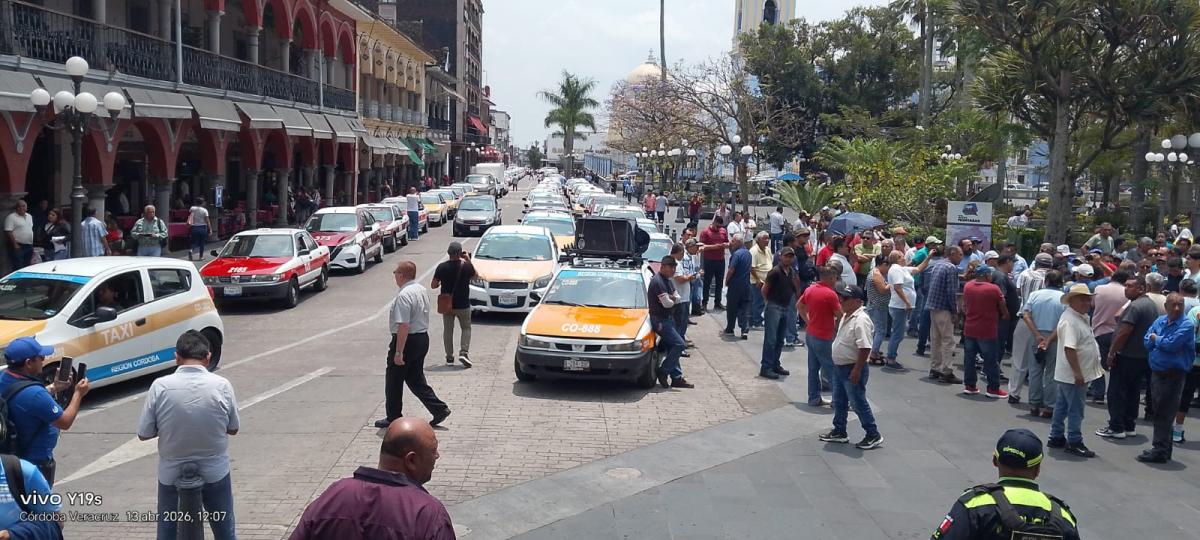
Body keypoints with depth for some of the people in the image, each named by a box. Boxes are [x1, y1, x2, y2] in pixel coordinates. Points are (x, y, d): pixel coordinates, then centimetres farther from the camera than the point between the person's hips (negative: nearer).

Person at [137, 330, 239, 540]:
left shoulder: (160, 386, -14)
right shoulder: (222, 385, -12)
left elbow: (144, 434, -7)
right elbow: (233, 428, 0)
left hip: (172, 475, 0)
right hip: (215, 473, 0)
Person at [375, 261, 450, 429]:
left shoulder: (404, 295, -22)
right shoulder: (421, 290, 8)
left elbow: (403, 325, -27)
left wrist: (398, 352, -25)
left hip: (407, 340, -9)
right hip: (423, 338, 9)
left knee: (394, 381, 8)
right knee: (416, 379, 17)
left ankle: (393, 418, 18)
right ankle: (439, 409, 9)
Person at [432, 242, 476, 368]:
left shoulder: (442, 267, -9)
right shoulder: (466, 266, -12)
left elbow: (433, 285, -4)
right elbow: (474, 276, 9)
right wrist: (468, 260, 12)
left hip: (446, 304, 1)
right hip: (463, 304, -1)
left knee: (447, 330, 13)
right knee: (466, 328, 13)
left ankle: (449, 356, 16)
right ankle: (464, 352, -4)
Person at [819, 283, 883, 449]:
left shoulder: (860, 320, -24)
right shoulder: (847, 316, 9)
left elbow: (865, 348, -28)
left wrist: (857, 370, -27)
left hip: (852, 369, -10)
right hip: (840, 367, 10)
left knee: (858, 403, 0)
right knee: (839, 401, 18)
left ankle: (873, 435, 11)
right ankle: (839, 432, 31)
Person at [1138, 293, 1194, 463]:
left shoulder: (1186, 325, -11)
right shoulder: (1159, 321, 9)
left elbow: (1171, 344, -22)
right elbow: (1147, 342, 5)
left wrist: (1156, 339, -4)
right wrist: (1163, 341, -11)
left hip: (1173, 375, -7)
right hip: (1156, 372, 7)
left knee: (1164, 415, -3)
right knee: (1159, 413, 14)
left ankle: (1160, 452, 3)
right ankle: (1162, 448, 25)